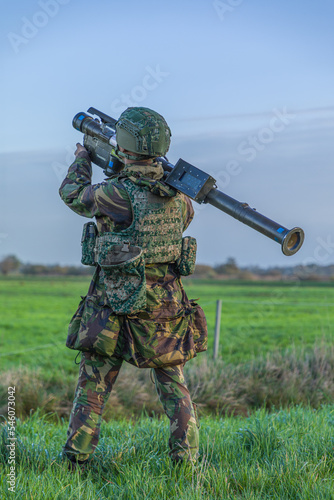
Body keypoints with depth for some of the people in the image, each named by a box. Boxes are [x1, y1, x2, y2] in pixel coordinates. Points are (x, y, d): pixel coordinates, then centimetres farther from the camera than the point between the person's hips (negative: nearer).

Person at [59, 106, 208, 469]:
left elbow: (72, 194, 2)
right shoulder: (176, 191, 0)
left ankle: (75, 461, 12)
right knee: (174, 386, 13)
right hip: (166, 303, 4)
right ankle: (187, 461, 11)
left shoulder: (117, 193, -16)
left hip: (116, 304, -4)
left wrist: (82, 160, 23)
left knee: (92, 387, 8)